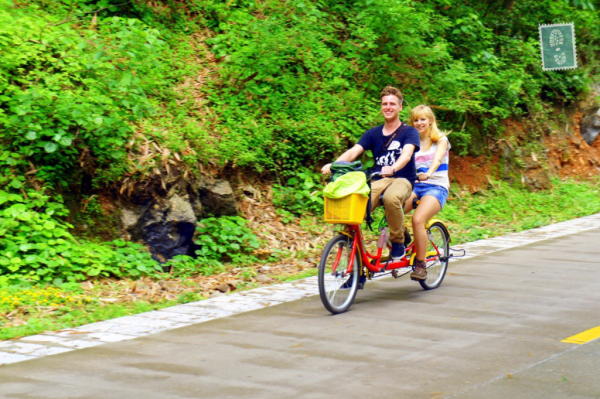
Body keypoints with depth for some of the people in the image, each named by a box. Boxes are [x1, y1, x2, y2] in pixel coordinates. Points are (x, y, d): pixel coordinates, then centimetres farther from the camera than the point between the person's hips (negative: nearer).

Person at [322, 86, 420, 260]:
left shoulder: (409, 132, 2)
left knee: (391, 197, -40)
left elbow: (406, 154, -18)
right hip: (378, 180, 3)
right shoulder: (373, 133, 14)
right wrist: (333, 164, -22)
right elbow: (354, 151, -1)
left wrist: (393, 168, -42)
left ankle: (398, 241, -17)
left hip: (402, 179, -3)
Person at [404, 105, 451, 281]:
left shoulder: (441, 140, 4)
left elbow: (437, 158, -16)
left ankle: (421, 265, -19)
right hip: (414, 186, 4)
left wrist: (428, 174, -37)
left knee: (418, 220, -31)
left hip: (436, 187, -4)